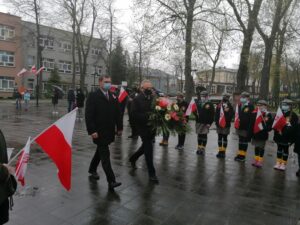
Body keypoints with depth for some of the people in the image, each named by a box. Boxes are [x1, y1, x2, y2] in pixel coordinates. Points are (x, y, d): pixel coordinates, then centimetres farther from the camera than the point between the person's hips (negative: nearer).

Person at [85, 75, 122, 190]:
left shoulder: (113, 97, 9)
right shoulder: (93, 96, -8)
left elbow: (117, 113, 12)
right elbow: (89, 115, -13)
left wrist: (119, 127, 8)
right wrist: (92, 131, -18)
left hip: (109, 131, 6)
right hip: (99, 132, -6)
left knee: (100, 152, 20)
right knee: (105, 155, -5)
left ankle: (92, 170, 42)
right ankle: (111, 181, -2)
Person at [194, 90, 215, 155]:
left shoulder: (209, 104, -5)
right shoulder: (198, 103, 11)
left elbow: (212, 115, -9)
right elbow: (194, 111, 24)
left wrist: (209, 123, -14)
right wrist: (196, 113, 2)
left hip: (206, 123, -5)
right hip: (198, 122, 5)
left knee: (204, 135, 0)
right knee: (199, 135, 10)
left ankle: (203, 148, 8)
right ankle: (199, 148, 19)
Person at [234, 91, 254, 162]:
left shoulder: (250, 106, -12)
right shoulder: (240, 105, 13)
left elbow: (250, 117, -18)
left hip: (246, 127, -7)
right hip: (240, 126, 8)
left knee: (245, 141, 2)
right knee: (240, 140, 14)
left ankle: (243, 156, 9)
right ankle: (240, 154, 23)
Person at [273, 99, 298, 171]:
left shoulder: (294, 116, -7)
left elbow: (295, 127, -10)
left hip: (287, 137, -3)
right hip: (279, 136, 3)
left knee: (285, 149, 10)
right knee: (279, 148, 14)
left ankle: (283, 164, 20)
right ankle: (278, 162, 26)